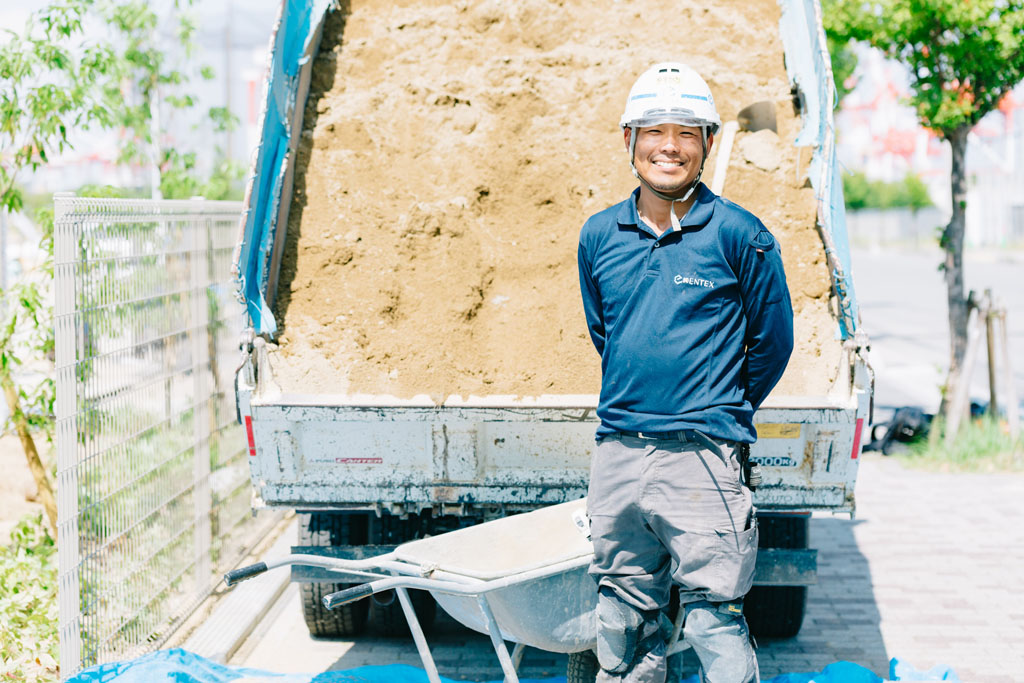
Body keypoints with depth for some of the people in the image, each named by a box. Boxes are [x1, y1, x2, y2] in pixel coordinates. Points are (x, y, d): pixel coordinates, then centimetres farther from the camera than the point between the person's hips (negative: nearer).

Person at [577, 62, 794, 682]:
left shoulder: (738, 234, -4)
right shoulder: (600, 235, 8)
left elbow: (773, 339, 5)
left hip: (701, 457, -4)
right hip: (617, 452, 5)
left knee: (714, 620, -4)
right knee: (623, 620, 11)